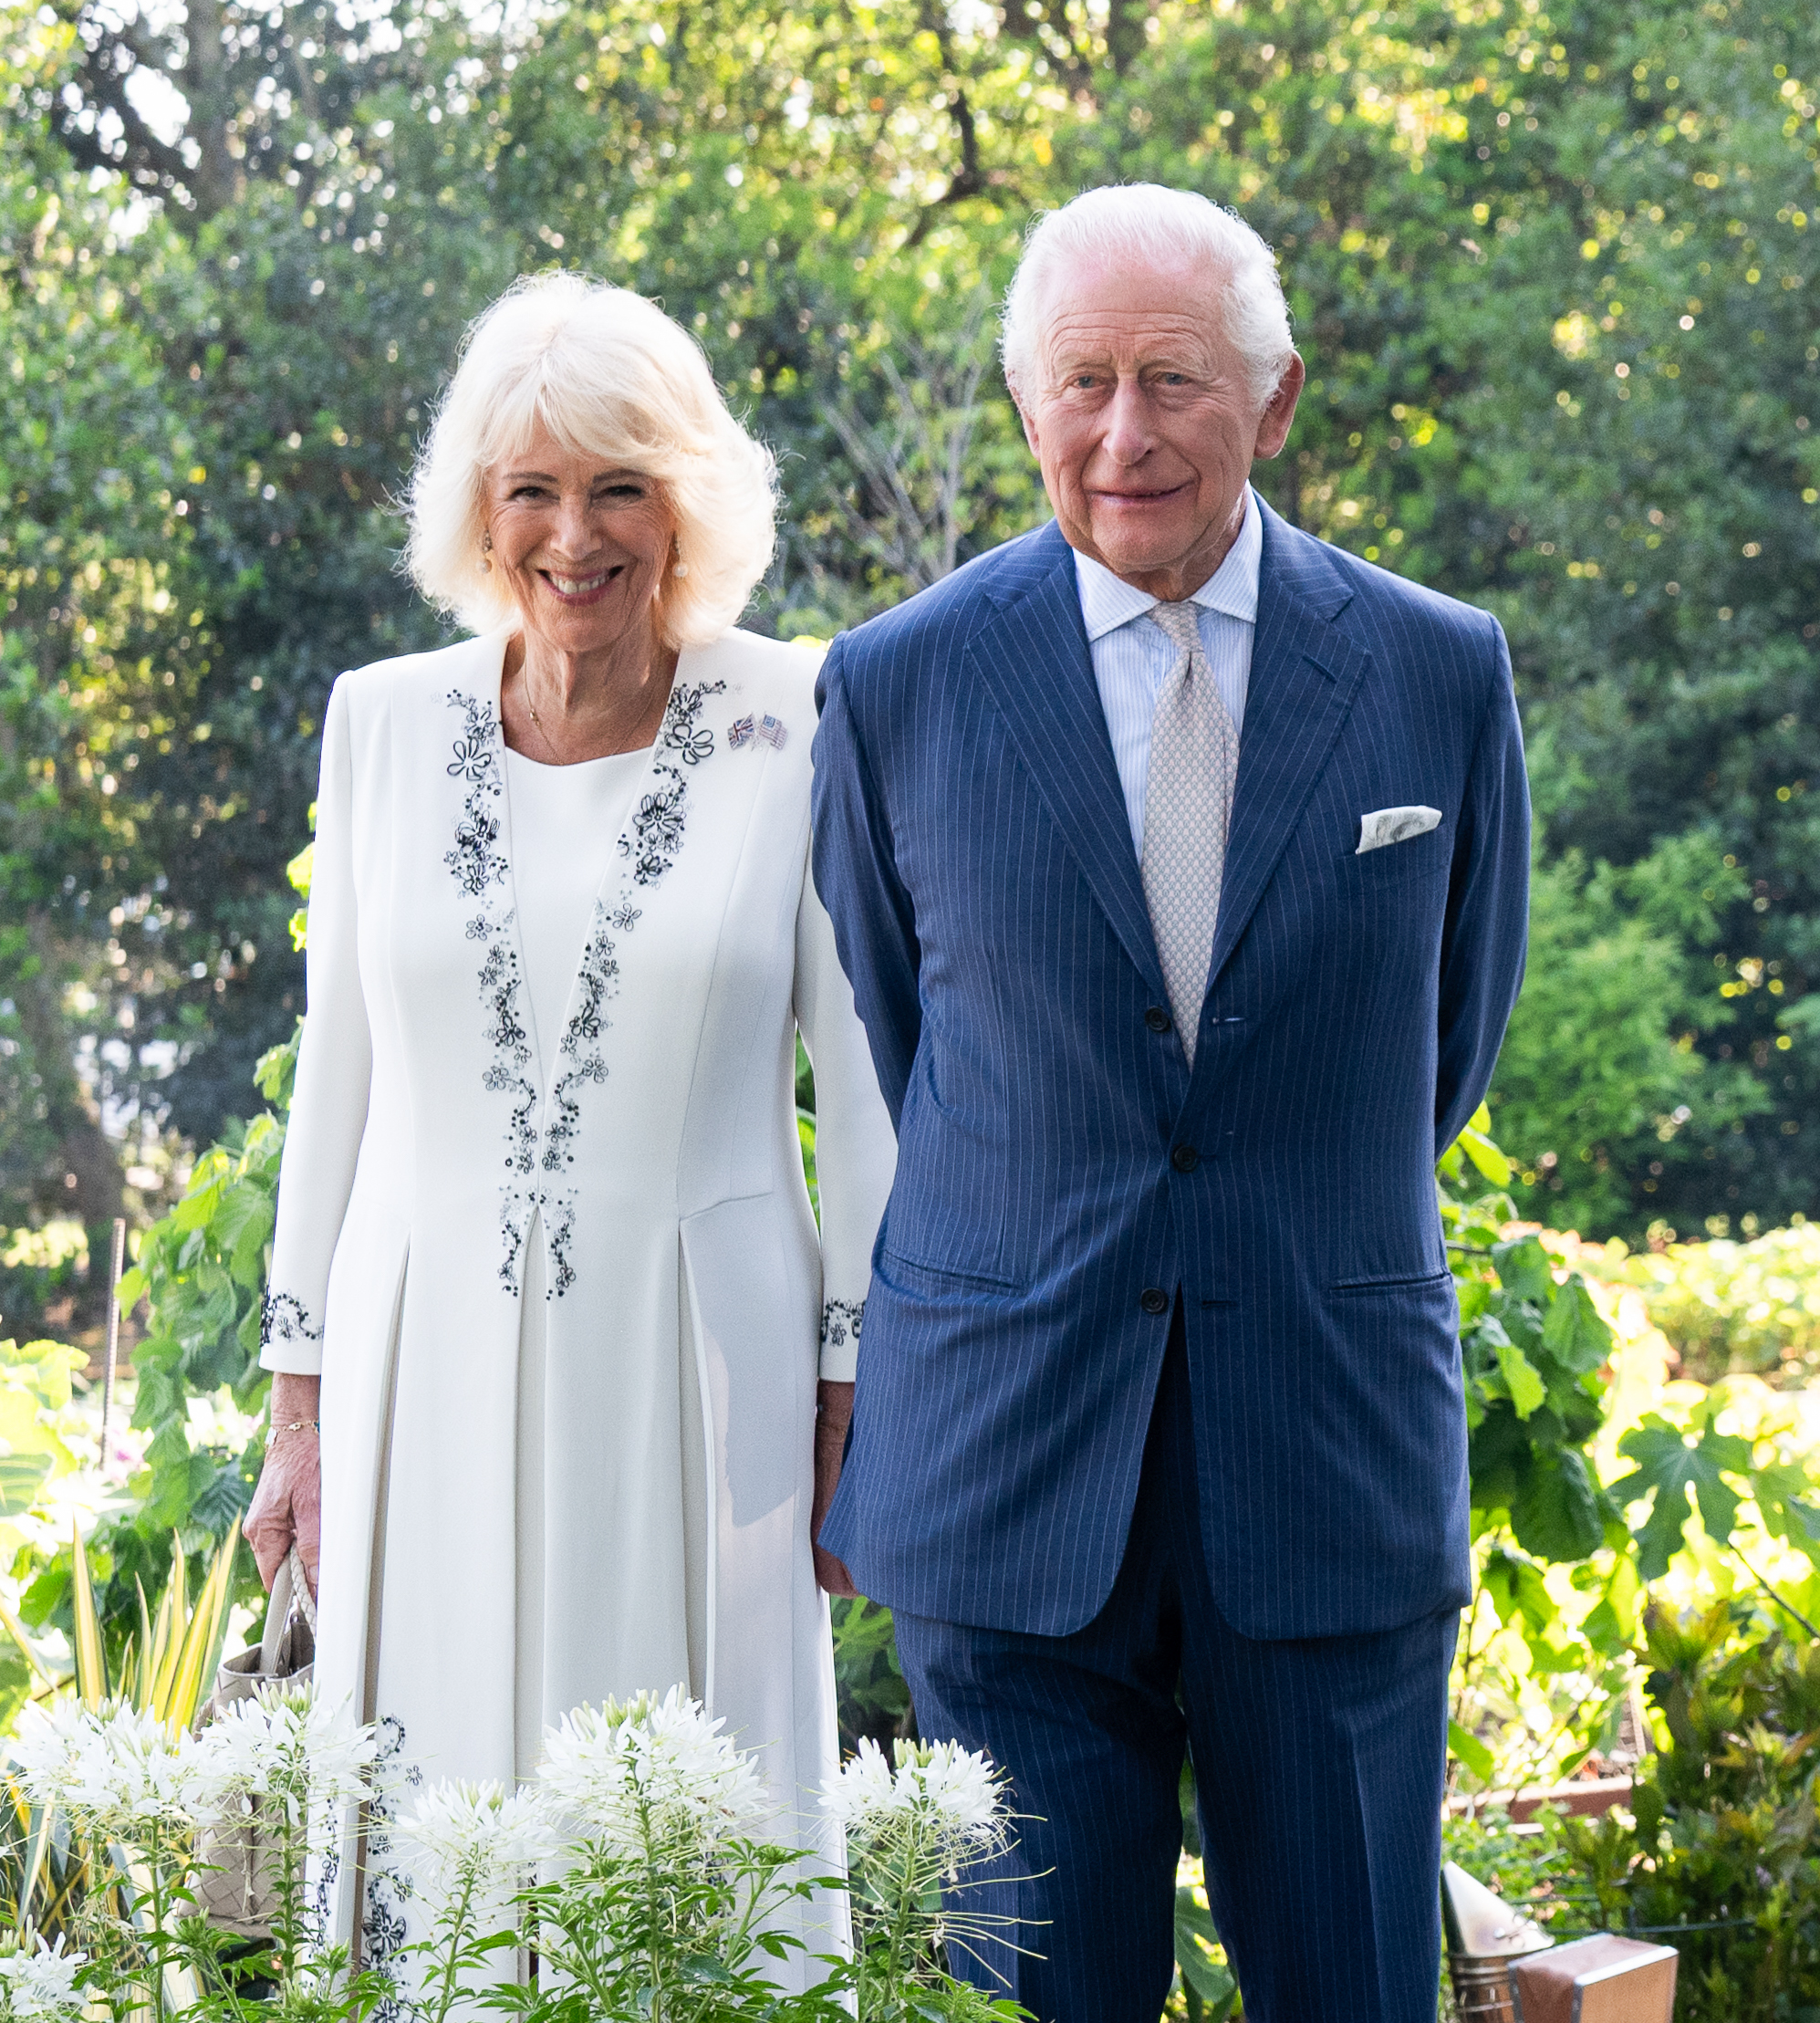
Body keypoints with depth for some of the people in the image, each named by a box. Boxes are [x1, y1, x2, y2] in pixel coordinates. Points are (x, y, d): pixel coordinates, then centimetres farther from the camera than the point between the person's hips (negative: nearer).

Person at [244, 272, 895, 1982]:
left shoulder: (796, 728, -2)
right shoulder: (385, 721, 6)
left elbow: (868, 1087, 2)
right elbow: (336, 1079, 11)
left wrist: (862, 1414, -1)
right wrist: (299, 1409, 10)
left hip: (692, 1373, -2)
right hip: (431, 1374, 2)